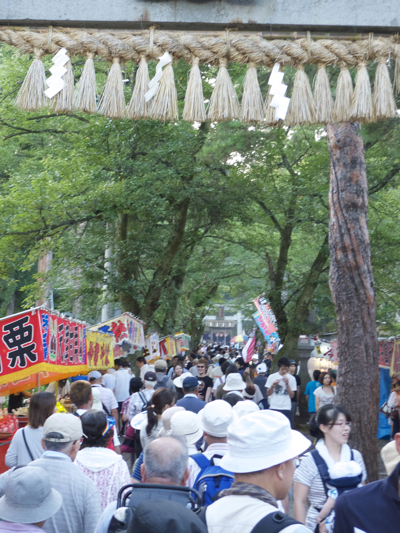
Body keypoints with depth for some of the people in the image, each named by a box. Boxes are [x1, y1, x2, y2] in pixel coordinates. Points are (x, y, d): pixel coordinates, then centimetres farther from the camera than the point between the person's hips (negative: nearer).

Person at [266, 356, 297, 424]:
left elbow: (291, 395, 3)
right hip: (274, 408, 0)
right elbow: (268, 393, 5)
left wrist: (287, 384, -8)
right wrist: (273, 385, -11)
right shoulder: (272, 377, 2)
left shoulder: (291, 378, 4)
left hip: (286, 408, 0)